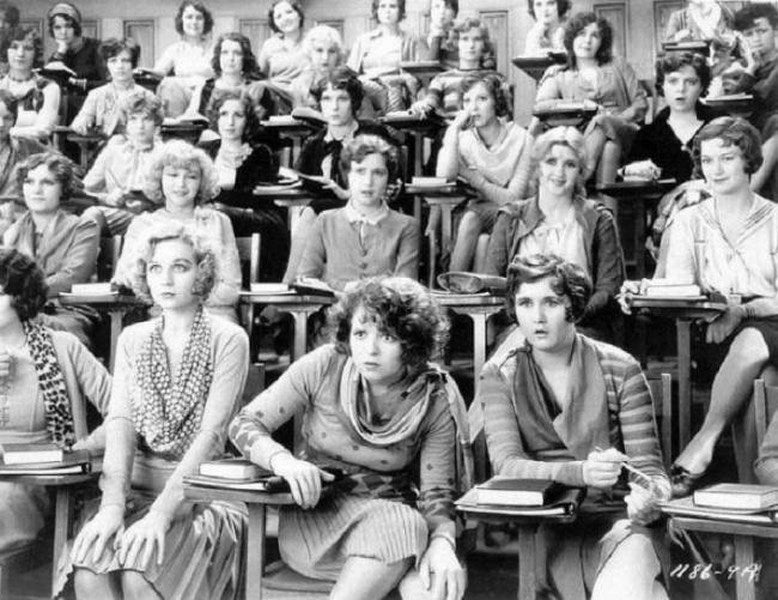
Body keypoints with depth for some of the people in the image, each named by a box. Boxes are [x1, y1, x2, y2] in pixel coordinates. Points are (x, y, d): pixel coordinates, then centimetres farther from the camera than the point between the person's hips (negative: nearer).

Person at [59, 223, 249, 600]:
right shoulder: (132, 340, 10)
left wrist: (162, 510, -24)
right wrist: (113, 504, -18)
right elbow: (120, 423, -2)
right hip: (138, 484, 4)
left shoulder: (228, 339, -4)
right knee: (87, 569, -24)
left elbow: (211, 433, -13)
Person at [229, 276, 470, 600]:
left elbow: (436, 493, -8)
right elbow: (243, 425, -7)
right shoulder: (323, 367, -11)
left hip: (392, 513, 1)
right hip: (314, 512, -1)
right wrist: (282, 460, -29)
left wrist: (442, 542, -31)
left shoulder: (436, 400, -8)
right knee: (403, 529, -32)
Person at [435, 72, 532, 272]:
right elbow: (443, 182, -19)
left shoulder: (520, 138, -8)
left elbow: (513, 198, -12)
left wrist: (475, 178, -13)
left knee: (471, 219, -31)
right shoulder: (462, 138, 0)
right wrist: (454, 130, -19)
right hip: (474, 209, 3)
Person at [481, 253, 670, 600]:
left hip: (616, 518, 0)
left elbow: (648, 467, 3)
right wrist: (581, 473, -26)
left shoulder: (620, 369, 3)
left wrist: (646, 496, -22)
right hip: (543, 528, 0)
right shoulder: (499, 376, 4)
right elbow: (505, 465, -9)